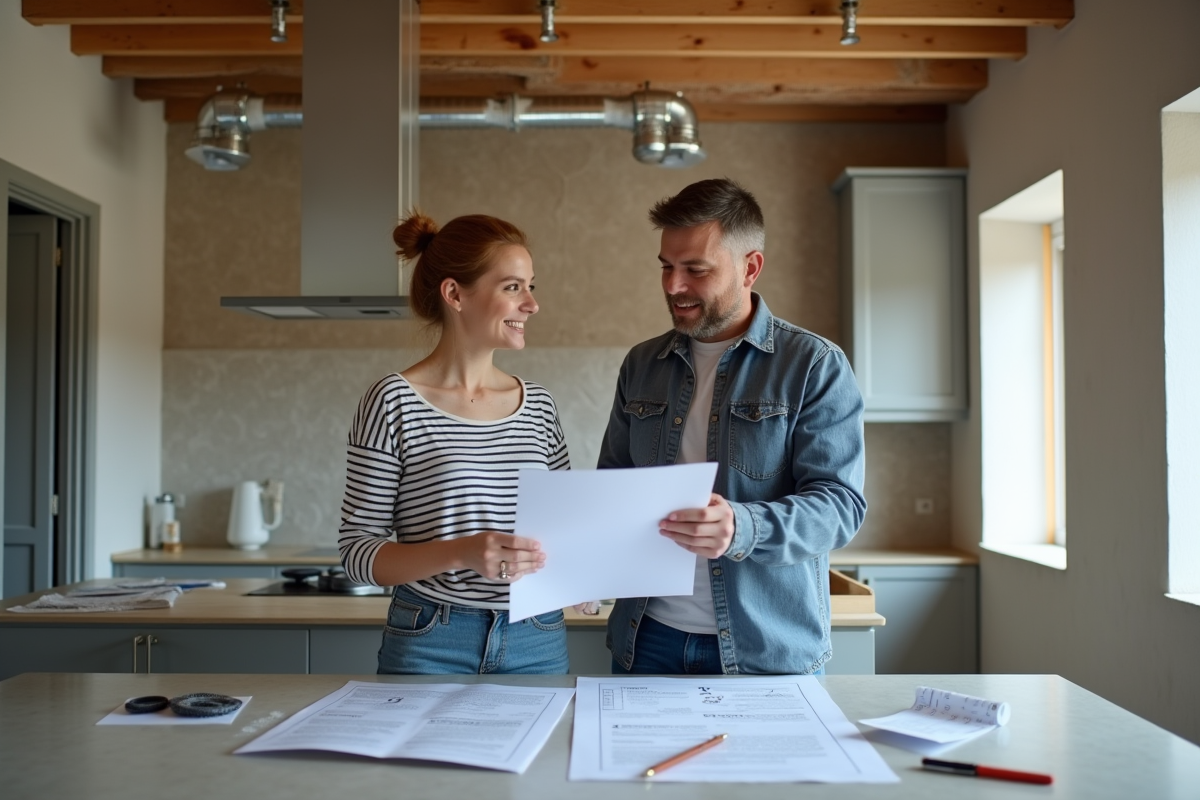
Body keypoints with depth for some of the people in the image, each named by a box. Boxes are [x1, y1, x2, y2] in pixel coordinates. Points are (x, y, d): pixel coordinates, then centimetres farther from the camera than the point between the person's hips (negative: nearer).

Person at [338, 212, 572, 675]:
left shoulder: (538, 405, 5)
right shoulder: (395, 402, -9)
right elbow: (357, 550, -9)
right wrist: (459, 553, -24)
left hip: (538, 645, 4)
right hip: (431, 647, -4)